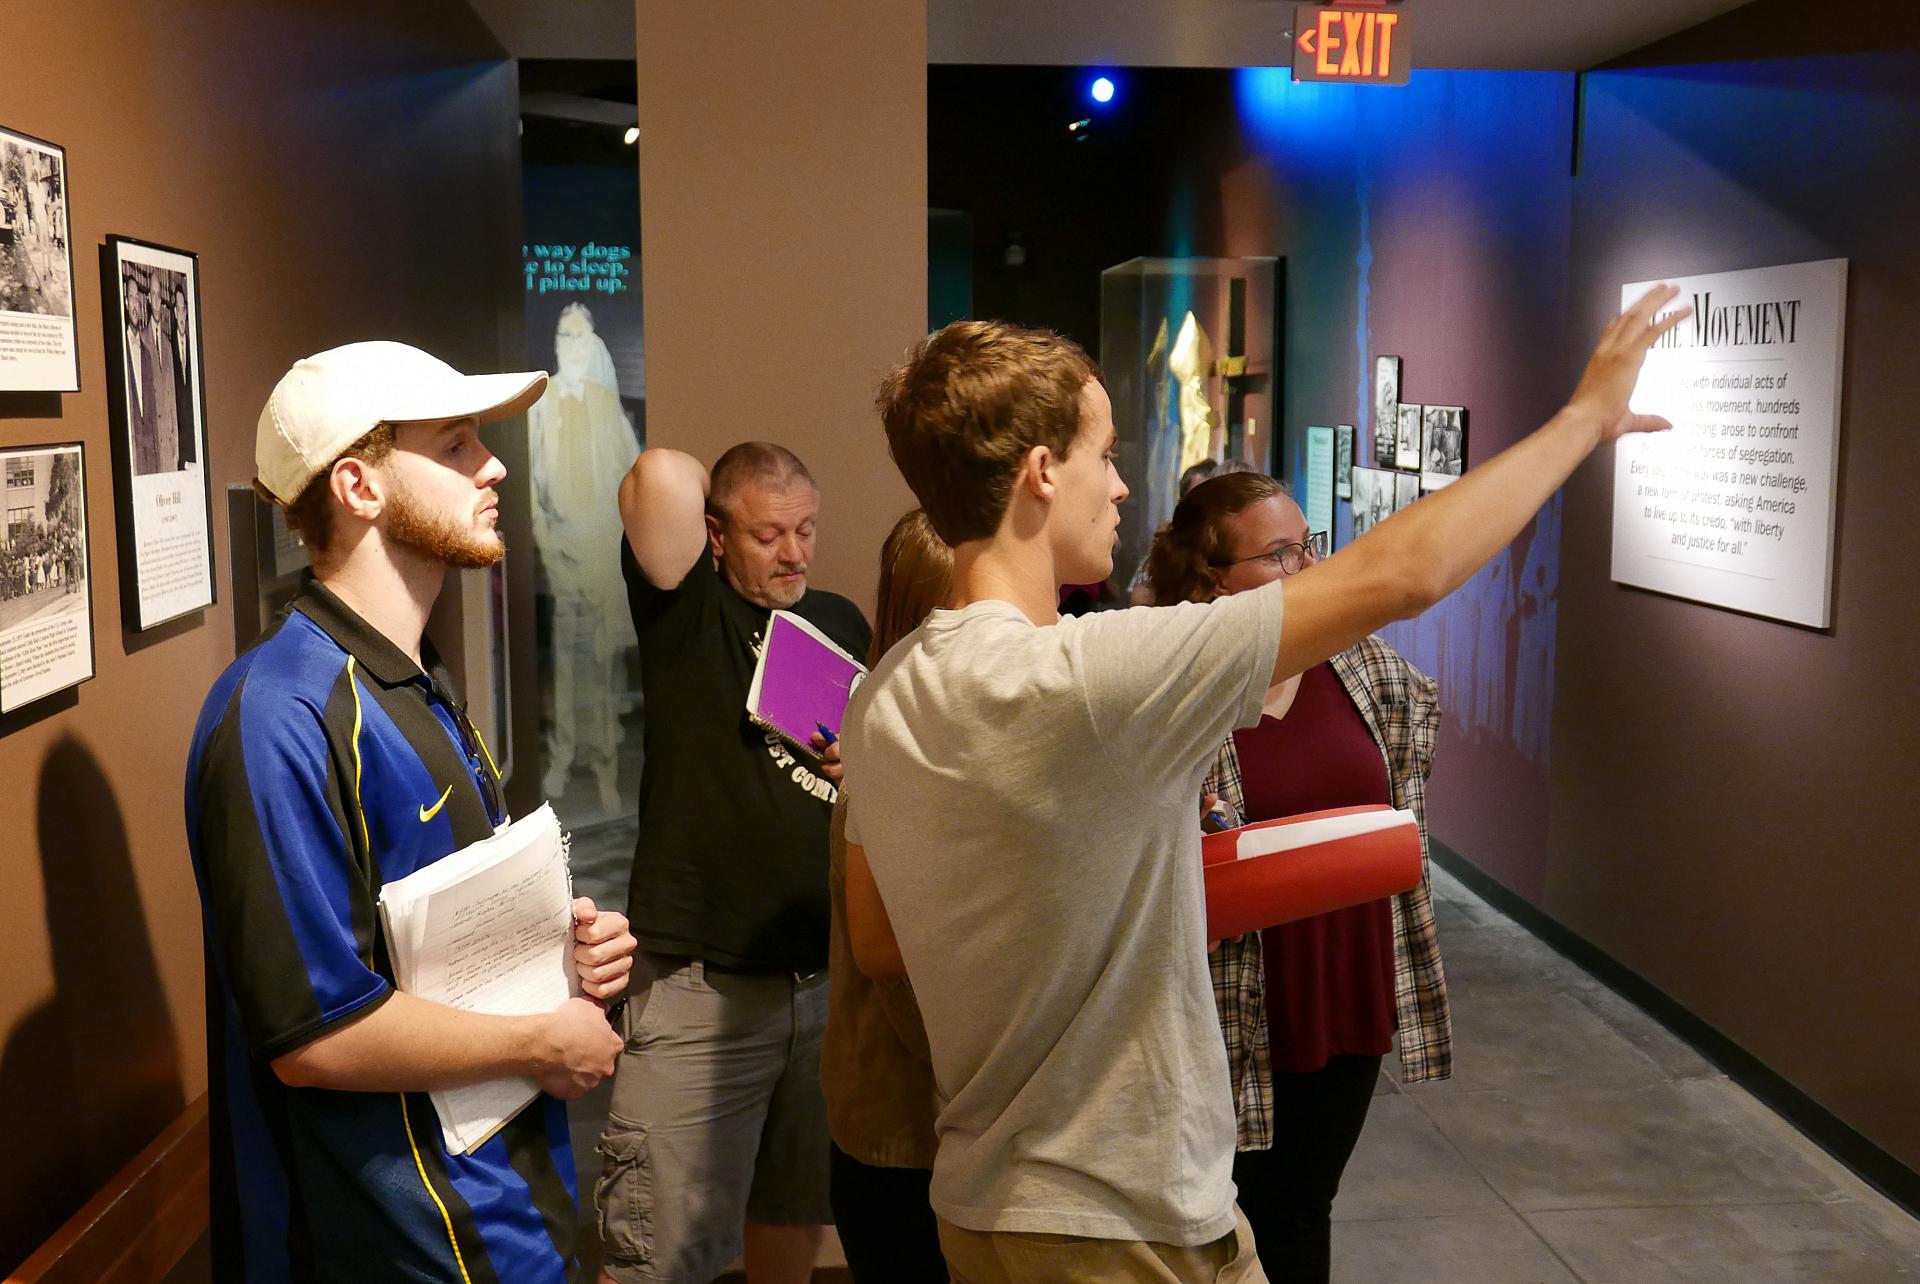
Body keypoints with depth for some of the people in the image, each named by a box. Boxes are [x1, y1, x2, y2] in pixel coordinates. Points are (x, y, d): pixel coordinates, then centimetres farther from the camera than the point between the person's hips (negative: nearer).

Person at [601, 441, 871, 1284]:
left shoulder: (843, 625, 12)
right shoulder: (691, 613, -5)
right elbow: (659, 477, -23)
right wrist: (713, 481, 0)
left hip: (827, 975, 6)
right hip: (704, 981, -5)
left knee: (797, 1205, 22)